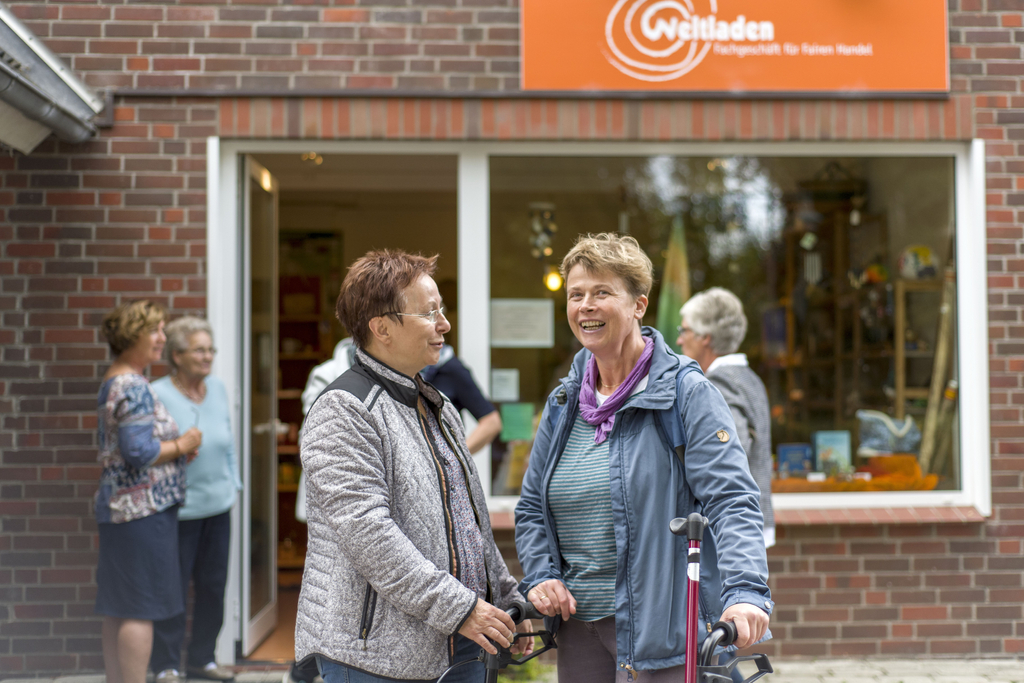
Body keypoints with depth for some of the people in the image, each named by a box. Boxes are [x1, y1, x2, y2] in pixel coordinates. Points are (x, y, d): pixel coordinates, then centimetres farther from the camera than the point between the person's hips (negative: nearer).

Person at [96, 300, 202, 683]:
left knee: (118, 609, 13)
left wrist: (176, 448, 12)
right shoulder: (134, 387, -16)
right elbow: (139, 451, -24)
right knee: (141, 609, -5)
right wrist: (182, 445, -9)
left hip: (118, 508, 10)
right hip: (143, 508, -10)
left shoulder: (113, 382, 16)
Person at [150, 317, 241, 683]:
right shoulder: (157, 395, -10)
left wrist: (233, 484, 15)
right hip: (179, 510, -6)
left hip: (218, 504, 6)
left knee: (213, 584, 12)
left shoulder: (218, 388, 8)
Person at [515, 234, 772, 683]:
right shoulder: (563, 403, 10)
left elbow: (731, 499, -16)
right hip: (578, 625, 6)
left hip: (658, 628, -5)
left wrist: (745, 591, -29)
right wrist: (540, 575, 1)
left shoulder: (686, 393, -7)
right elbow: (531, 507, 18)